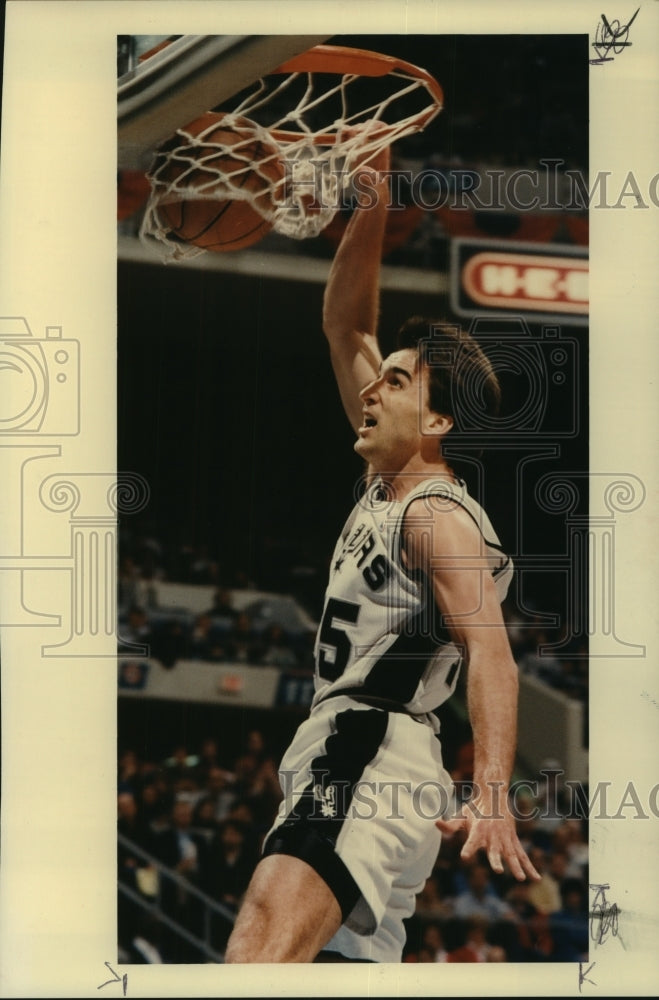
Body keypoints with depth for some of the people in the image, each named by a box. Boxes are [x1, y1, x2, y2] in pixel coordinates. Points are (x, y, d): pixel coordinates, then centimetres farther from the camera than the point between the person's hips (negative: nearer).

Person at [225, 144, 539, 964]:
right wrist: (372, 207, 11)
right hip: (338, 767, 9)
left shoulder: (439, 518, -7)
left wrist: (492, 795, -35)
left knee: (263, 943, -32)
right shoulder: (385, 483, 19)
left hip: (373, 773, -9)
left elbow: (490, 654, -21)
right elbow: (343, 323, 24)